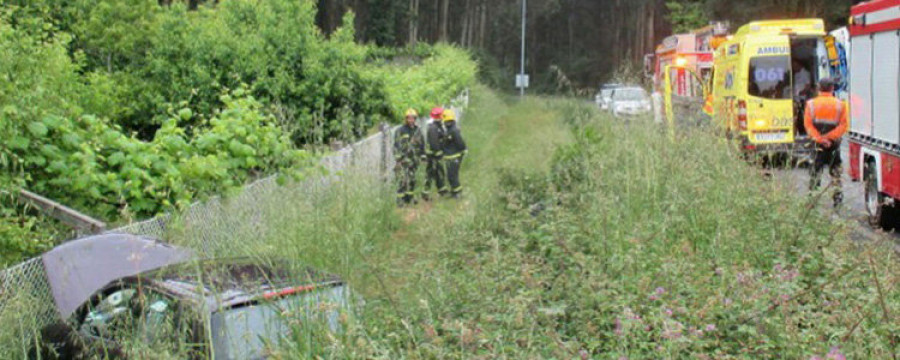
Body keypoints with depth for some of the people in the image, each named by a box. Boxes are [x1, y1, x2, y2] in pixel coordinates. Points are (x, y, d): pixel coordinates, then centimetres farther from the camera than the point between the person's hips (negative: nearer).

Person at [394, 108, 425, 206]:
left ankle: (410, 197, 20)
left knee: (412, 180, 10)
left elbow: (422, 144, 20)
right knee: (402, 180, -11)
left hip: (414, 159, 5)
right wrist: (399, 158, -14)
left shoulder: (417, 131, 10)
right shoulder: (400, 131, -6)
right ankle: (400, 200, -9)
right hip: (403, 160, -5)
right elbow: (397, 145, -8)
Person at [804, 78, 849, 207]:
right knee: (835, 170, 10)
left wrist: (819, 138, -12)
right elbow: (843, 126, -8)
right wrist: (829, 137, -13)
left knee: (815, 170, 8)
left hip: (817, 144, 0)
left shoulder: (811, 104, -1)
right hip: (834, 144, 0)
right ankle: (838, 195, 9)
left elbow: (808, 125, -8)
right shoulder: (840, 105, -1)